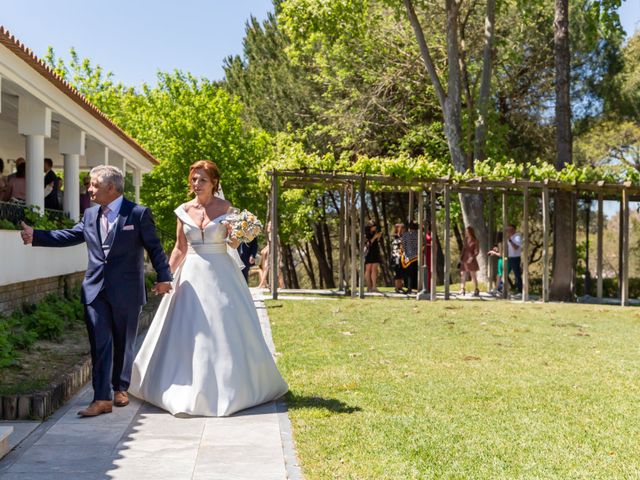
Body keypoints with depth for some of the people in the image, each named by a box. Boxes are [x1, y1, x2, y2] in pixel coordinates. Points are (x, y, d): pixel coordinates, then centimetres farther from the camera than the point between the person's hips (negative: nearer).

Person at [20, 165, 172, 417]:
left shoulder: (139, 214, -6)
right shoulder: (90, 215, 10)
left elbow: (154, 247, -4)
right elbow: (68, 235, 15)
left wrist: (163, 277, -5)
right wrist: (35, 235, 10)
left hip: (126, 292, -3)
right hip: (95, 290, 4)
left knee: (123, 344, 11)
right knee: (100, 345, 0)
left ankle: (120, 388, 31)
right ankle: (102, 398, 1)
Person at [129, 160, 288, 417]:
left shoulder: (226, 208, -2)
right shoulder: (183, 210, 5)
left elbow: (233, 245, -1)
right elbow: (179, 249, 10)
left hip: (220, 273, -2)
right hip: (192, 274, 2)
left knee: (225, 331, 1)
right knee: (189, 332, 2)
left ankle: (229, 387, 14)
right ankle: (190, 389, 15)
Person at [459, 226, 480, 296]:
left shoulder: (475, 241, -7)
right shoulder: (466, 239, 10)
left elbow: (477, 251, -10)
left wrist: (472, 257, -21)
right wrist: (461, 257, 6)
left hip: (471, 260, -6)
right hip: (464, 260, 6)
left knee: (473, 275, -1)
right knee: (462, 274, 2)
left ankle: (476, 291, 4)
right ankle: (462, 290, 5)